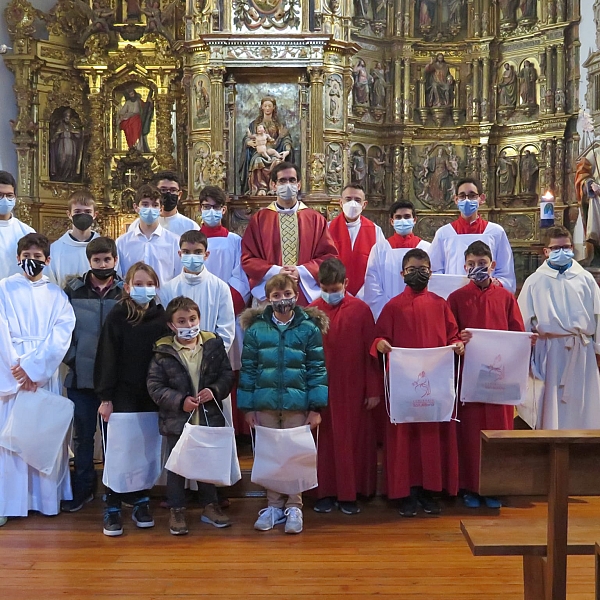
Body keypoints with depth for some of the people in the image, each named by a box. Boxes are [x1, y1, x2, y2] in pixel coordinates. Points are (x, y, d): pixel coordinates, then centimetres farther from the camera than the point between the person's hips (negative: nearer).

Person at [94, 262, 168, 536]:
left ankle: (141, 502, 24)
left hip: (152, 396, 3)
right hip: (123, 395, -2)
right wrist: (105, 397, -9)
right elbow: (106, 358, -5)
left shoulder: (161, 317, 3)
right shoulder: (116, 317, -4)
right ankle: (112, 508, 12)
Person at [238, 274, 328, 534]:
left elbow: (317, 369, -3)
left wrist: (316, 407, -7)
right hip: (265, 403, 2)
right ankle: (274, 505, 25)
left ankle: (294, 507, 19)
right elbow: (248, 369, 4)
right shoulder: (255, 328, 2)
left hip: (297, 404, -1)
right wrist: (247, 407, 1)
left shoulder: (309, 327, -1)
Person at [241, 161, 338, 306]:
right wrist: (275, 272, -12)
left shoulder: (316, 219, 5)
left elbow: (328, 256, 2)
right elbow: (248, 258, 2)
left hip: (307, 294, 0)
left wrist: (301, 271, -11)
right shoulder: (259, 219, 4)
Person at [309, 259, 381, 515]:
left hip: (354, 389, 0)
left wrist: (374, 390, -3)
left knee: (354, 440, 8)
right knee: (325, 440, 8)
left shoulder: (361, 310, -4)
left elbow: (371, 352, -2)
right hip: (321, 389, 1)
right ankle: (326, 492, 22)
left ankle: (349, 494, 21)